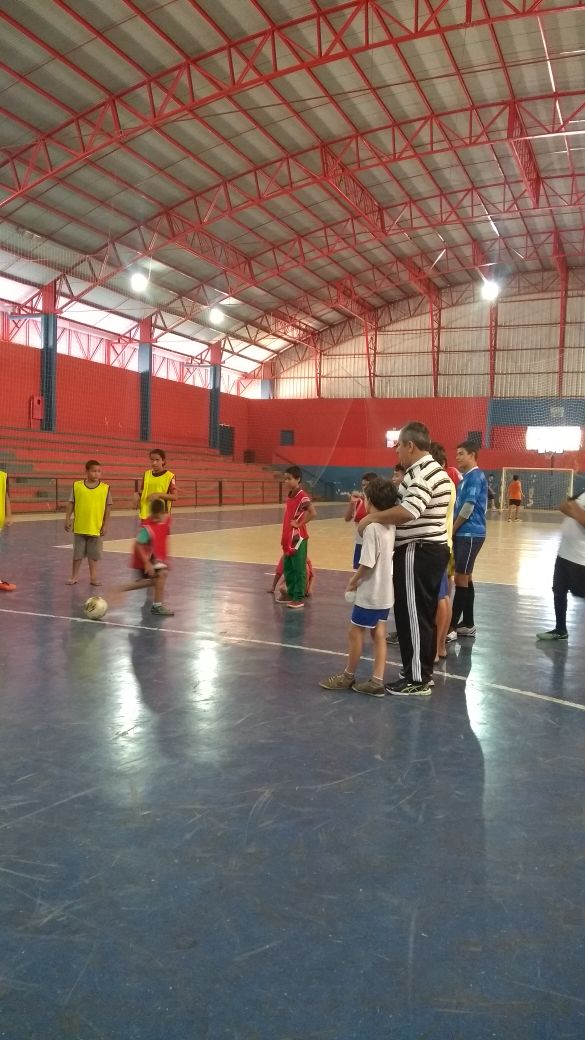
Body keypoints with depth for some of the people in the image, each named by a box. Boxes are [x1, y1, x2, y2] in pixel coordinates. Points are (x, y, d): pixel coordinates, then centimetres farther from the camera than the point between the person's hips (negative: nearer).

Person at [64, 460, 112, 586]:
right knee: (78, 553, 11)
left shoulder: (105, 488, -2)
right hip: (79, 527, 0)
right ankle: (74, 576, 21)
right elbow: (71, 503, 3)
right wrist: (67, 519, -3)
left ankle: (93, 576, 19)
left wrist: (105, 525, -1)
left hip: (96, 528, 0)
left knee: (94, 554, 9)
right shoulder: (77, 485, -2)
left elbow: (108, 507, 1)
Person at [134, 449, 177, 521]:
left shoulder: (169, 476, -7)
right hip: (146, 515, 5)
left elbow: (174, 497, -11)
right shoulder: (146, 474, 9)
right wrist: (137, 495, -3)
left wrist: (159, 495, -22)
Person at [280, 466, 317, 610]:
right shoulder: (289, 495, 11)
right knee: (287, 568, 16)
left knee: (298, 569, -1)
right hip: (288, 537, 9)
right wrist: (284, 538, 18)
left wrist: (300, 523, -17)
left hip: (298, 537, -9)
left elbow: (313, 513, -28)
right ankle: (291, 595, 27)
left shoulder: (302, 496, -16)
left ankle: (299, 599, 5)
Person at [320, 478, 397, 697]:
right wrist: (358, 576, 10)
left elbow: (367, 564, -22)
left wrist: (353, 581, -6)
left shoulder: (372, 528, -21)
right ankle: (377, 681, 12)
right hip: (385, 591, 8)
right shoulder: (391, 526, 4)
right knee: (379, 635, 10)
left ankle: (348, 676, 21)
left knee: (355, 632, 7)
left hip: (370, 593, -8)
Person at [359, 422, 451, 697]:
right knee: (425, 615, 16)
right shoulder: (430, 469, 16)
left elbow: (408, 511, -33)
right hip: (431, 550, 11)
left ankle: (417, 680, 6)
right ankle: (424, 672, 26)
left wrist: (373, 518, -22)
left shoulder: (423, 473, -19)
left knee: (412, 616, -2)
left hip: (418, 553, -11)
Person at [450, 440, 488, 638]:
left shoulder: (475, 476, -12)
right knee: (465, 578, 11)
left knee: (461, 578, -5)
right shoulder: (466, 477, 16)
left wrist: (452, 530, -9)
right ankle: (467, 623, 18)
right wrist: (453, 529, 6)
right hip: (464, 534, 9)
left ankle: (453, 624, -1)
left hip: (470, 534, -9)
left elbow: (468, 507, -17)